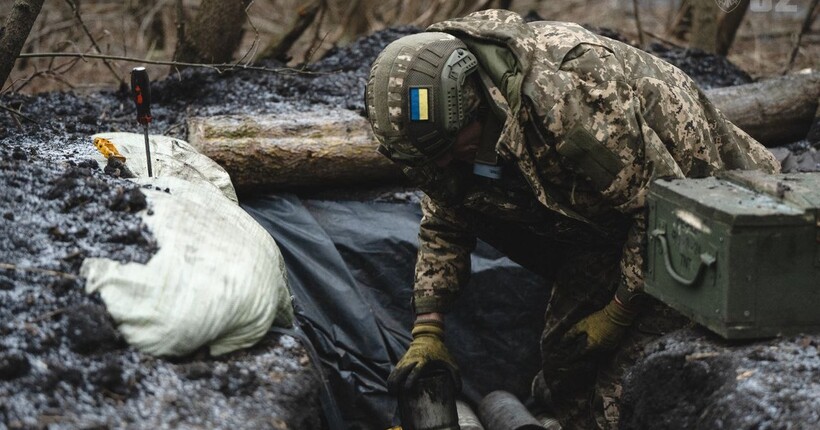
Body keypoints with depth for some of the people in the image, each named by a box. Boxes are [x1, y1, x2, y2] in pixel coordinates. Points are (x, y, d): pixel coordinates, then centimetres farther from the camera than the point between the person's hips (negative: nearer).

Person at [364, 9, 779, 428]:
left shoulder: (564, 98, -39)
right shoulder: (447, 109, -14)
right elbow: (443, 224, 0)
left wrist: (618, 314, -20)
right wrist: (426, 332, -8)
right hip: (600, 216, 6)